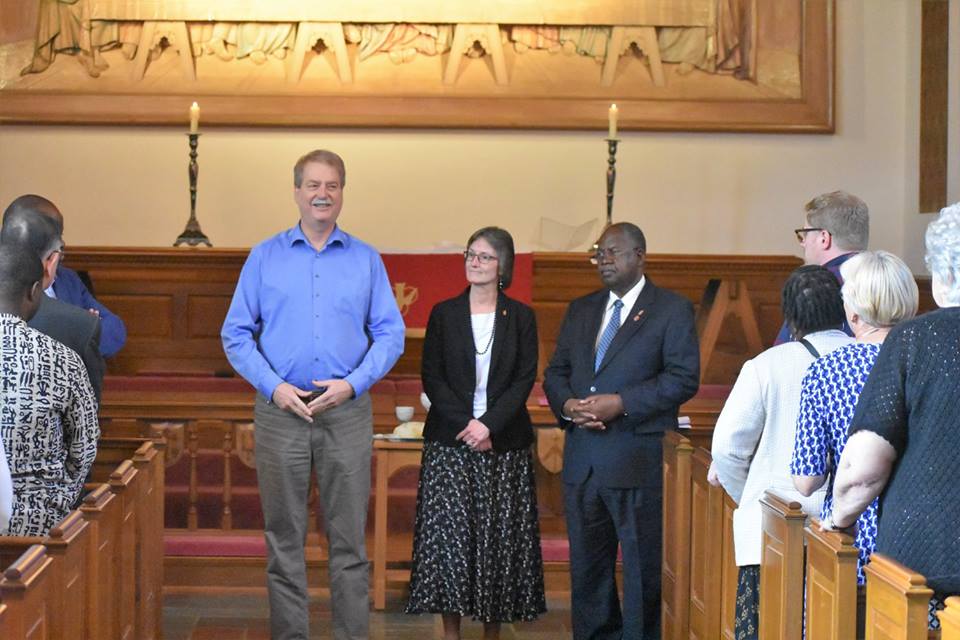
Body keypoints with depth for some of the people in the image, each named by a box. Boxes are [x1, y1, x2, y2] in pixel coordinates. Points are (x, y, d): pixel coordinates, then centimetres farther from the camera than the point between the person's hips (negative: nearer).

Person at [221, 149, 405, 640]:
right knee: (284, 535, 5)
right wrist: (273, 386, -9)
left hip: (347, 411, 0)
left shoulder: (366, 260, 7)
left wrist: (353, 383, -11)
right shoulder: (265, 257, 6)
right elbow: (236, 333, 3)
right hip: (282, 411, 0)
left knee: (349, 535, 2)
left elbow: (390, 334, 3)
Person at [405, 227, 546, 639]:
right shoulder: (444, 314, 6)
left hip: (504, 443, 0)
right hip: (449, 442, 0)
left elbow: (525, 378, -2)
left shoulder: (520, 317, 5)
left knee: (498, 536, 1)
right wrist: (464, 425, -12)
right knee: (448, 532, -3)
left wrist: (489, 425, -14)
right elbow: (432, 377, 1)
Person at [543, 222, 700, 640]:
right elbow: (556, 372, 16)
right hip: (582, 460, 6)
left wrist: (622, 403, -18)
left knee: (643, 566, -1)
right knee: (586, 565, 12)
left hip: (639, 460, -6)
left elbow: (684, 378, -10)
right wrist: (567, 405, -6)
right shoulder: (580, 310, 17)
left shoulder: (672, 310, -1)